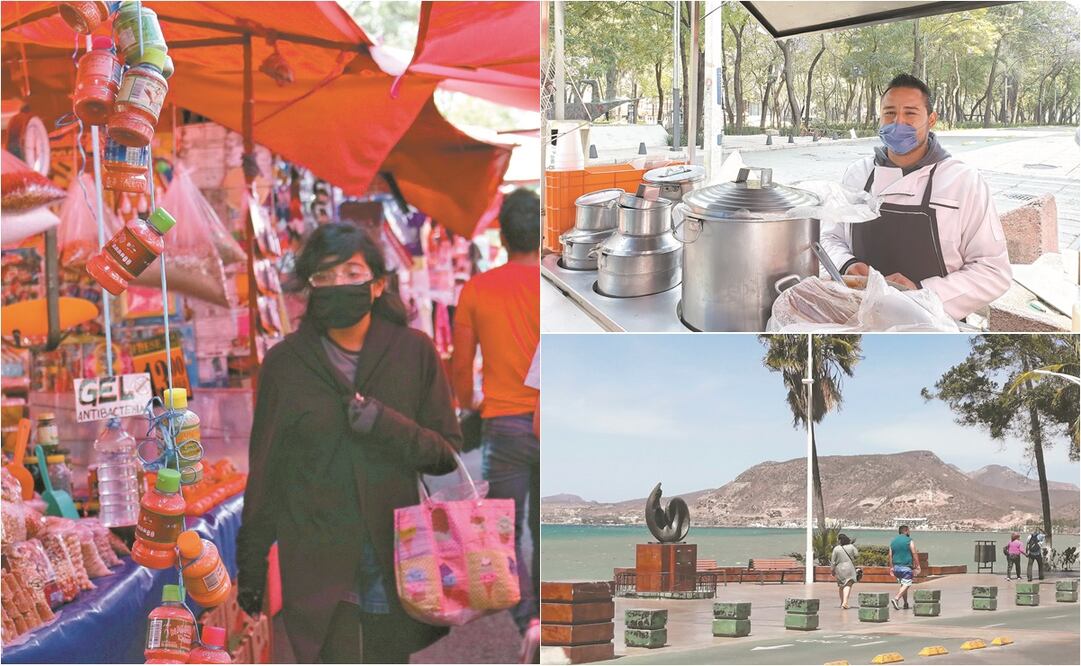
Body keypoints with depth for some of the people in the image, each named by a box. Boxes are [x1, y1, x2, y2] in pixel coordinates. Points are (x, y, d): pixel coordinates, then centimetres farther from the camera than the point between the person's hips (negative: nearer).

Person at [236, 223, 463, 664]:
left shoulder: (414, 352, 1)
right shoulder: (285, 363, 1)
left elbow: (448, 455, 3)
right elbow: (264, 471, 7)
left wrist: (387, 427, -15)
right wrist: (251, 563, 9)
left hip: (397, 566, 1)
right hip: (316, 568, -1)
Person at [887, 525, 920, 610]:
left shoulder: (893, 541, 11)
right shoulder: (909, 541, -5)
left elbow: (890, 556, 10)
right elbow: (914, 554, -8)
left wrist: (891, 567, 15)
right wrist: (917, 566, -4)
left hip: (896, 567, 6)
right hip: (906, 567, -6)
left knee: (902, 584, 16)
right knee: (906, 584, -6)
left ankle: (906, 604, 19)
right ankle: (896, 598, -26)